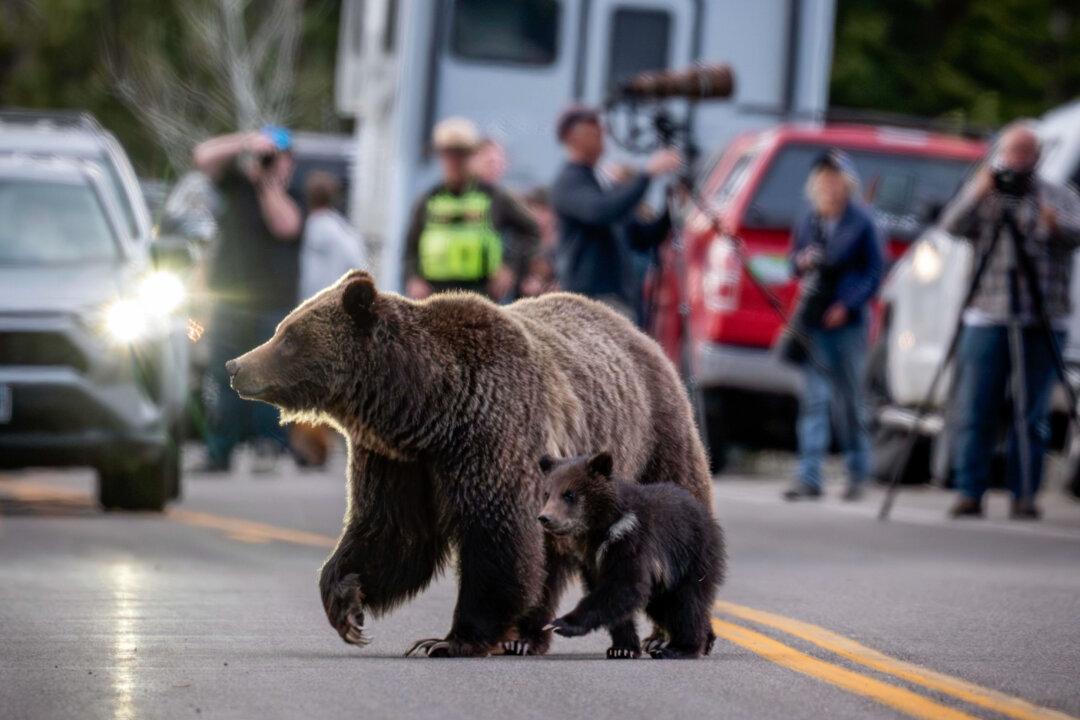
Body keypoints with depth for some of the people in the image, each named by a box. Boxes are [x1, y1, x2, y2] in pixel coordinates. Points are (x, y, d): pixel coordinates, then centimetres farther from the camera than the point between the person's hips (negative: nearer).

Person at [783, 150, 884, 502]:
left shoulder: (861, 223, -3)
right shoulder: (807, 222, 9)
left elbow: (874, 271, -2)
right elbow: (795, 264, 18)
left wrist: (848, 305, -13)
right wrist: (802, 263, -6)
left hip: (847, 322, -3)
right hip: (813, 321, 3)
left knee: (850, 400, 5)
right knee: (813, 399, -3)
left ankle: (858, 473, 19)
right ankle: (809, 477, -6)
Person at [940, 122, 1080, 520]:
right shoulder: (982, 193, 12)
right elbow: (953, 225, -3)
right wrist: (978, 194, -19)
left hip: (1042, 322, 0)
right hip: (986, 318, 0)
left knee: (1033, 416, -2)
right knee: (975, 412, -3)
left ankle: (1024, 495, 2)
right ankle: (970, 493, 0)